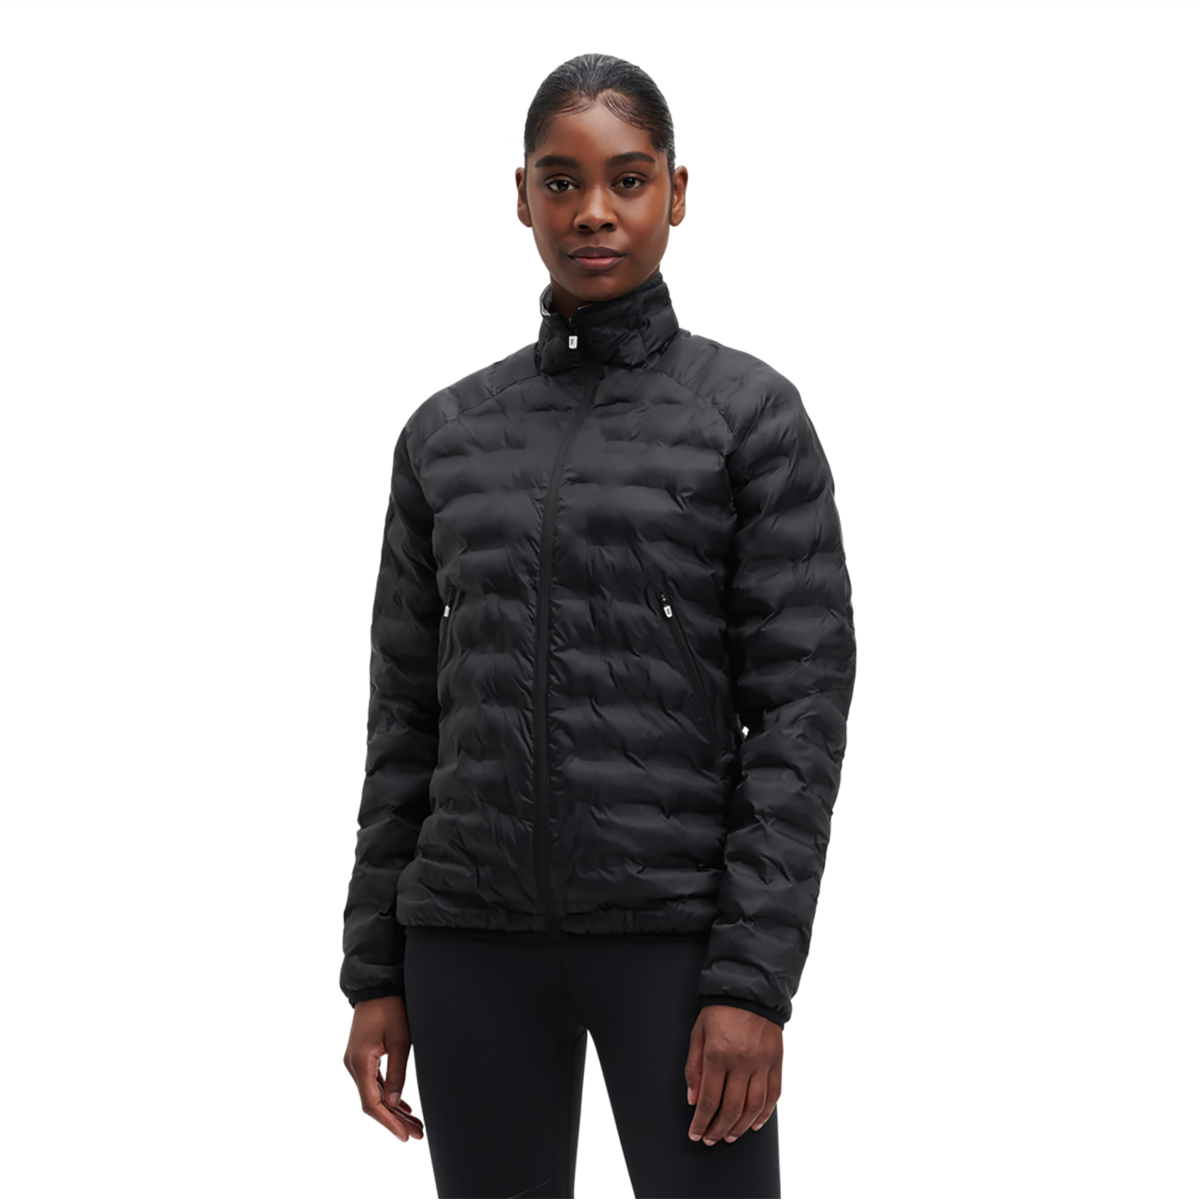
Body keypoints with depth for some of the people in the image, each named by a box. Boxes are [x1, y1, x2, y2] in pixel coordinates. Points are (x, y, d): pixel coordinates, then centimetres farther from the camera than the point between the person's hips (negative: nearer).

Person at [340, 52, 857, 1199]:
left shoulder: (754, 413, -1)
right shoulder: (448, 433, 11)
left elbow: (803, 704, -6)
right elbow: (410, 715, 13)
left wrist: (755, 983, -14)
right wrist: (375, 977, 8)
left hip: (677, 934, -4)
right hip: (477, 936, 4)